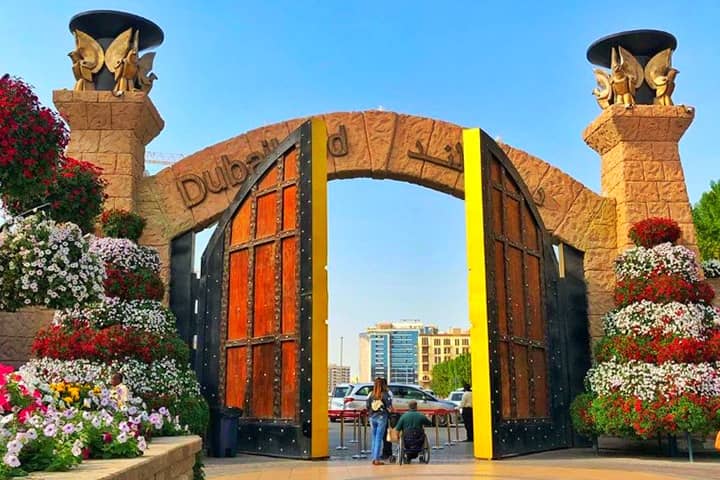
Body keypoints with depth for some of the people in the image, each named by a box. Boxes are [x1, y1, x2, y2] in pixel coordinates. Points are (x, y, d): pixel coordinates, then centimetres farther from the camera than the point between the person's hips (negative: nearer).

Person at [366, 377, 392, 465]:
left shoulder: (371, 394, 2)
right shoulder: (385, 394, -8)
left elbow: (367, 406, 6)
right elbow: (389, 406, -6)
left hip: (372, 417, 4)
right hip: (381, 417, -4)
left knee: (374, 438, 12)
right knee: (379, 438, -1)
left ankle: (374, 458, 15)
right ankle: (377, 459, -3)